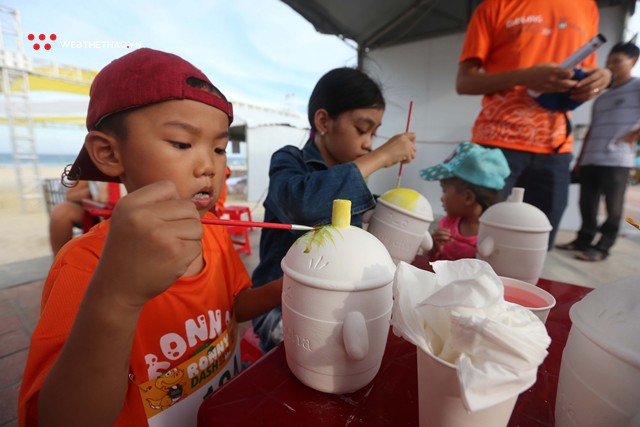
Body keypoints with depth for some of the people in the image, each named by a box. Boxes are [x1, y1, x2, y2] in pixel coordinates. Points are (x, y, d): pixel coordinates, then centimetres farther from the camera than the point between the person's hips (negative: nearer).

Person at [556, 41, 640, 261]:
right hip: (590, 159, 6)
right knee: (587, 204, 6)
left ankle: (602, 247, 4)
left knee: (613, 207, -1)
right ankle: (584, 240, 16)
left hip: (617, 160, -5)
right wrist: (579, 160, 14)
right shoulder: (602, 97, 22)